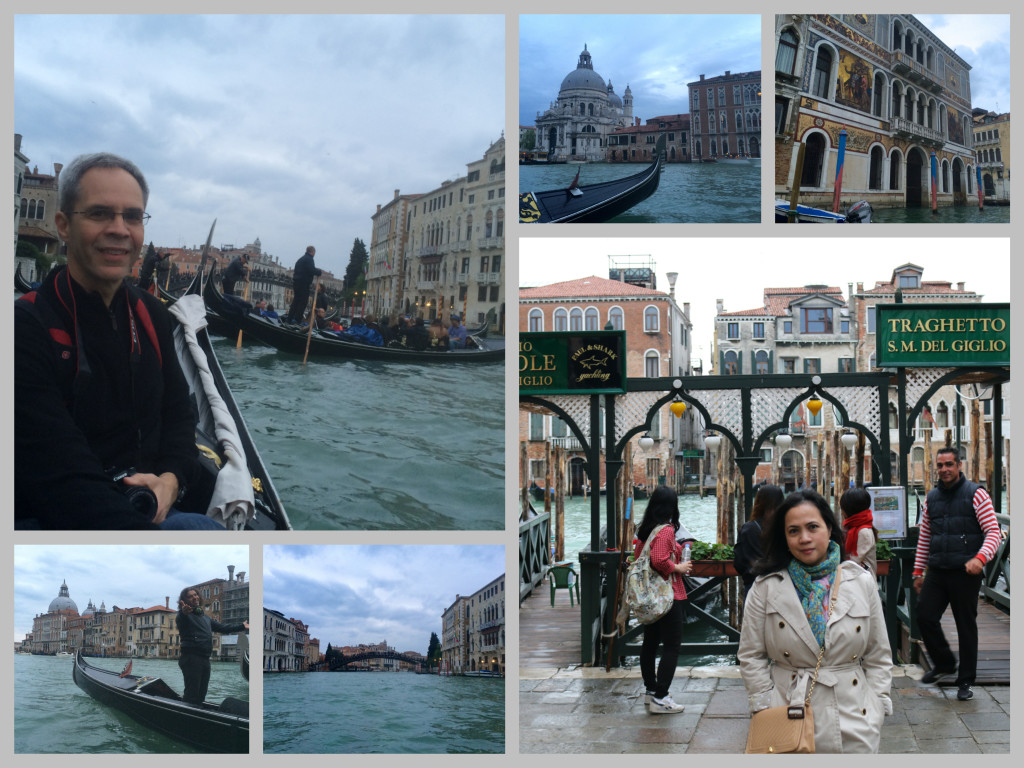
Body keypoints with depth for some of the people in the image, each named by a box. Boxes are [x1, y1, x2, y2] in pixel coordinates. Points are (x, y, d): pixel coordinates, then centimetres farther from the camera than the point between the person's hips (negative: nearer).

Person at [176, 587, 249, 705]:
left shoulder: (204, 617, 25)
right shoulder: (185, 616, -4)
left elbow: (222, 627, 35)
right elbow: (179, 620, -29)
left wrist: (242, 627, 38)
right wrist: (183, 613, -54)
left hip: (205, 659, 9)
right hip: (191, 658, -9)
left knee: (201, 695, 13)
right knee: (192, 696, -15)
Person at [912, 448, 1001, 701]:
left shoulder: (976, 494, -4)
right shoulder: (931, 498, 12)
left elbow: (993, 532, -9)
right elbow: (924, 538, 19)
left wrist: (980, 558, -25)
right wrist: (918, 572, 16)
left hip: (965, 573, -4)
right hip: (936, 572, 5)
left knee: (966, 626, 2)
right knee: (925, 616, -3)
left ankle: (965, 681, 13)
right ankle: (944, 663, 20)